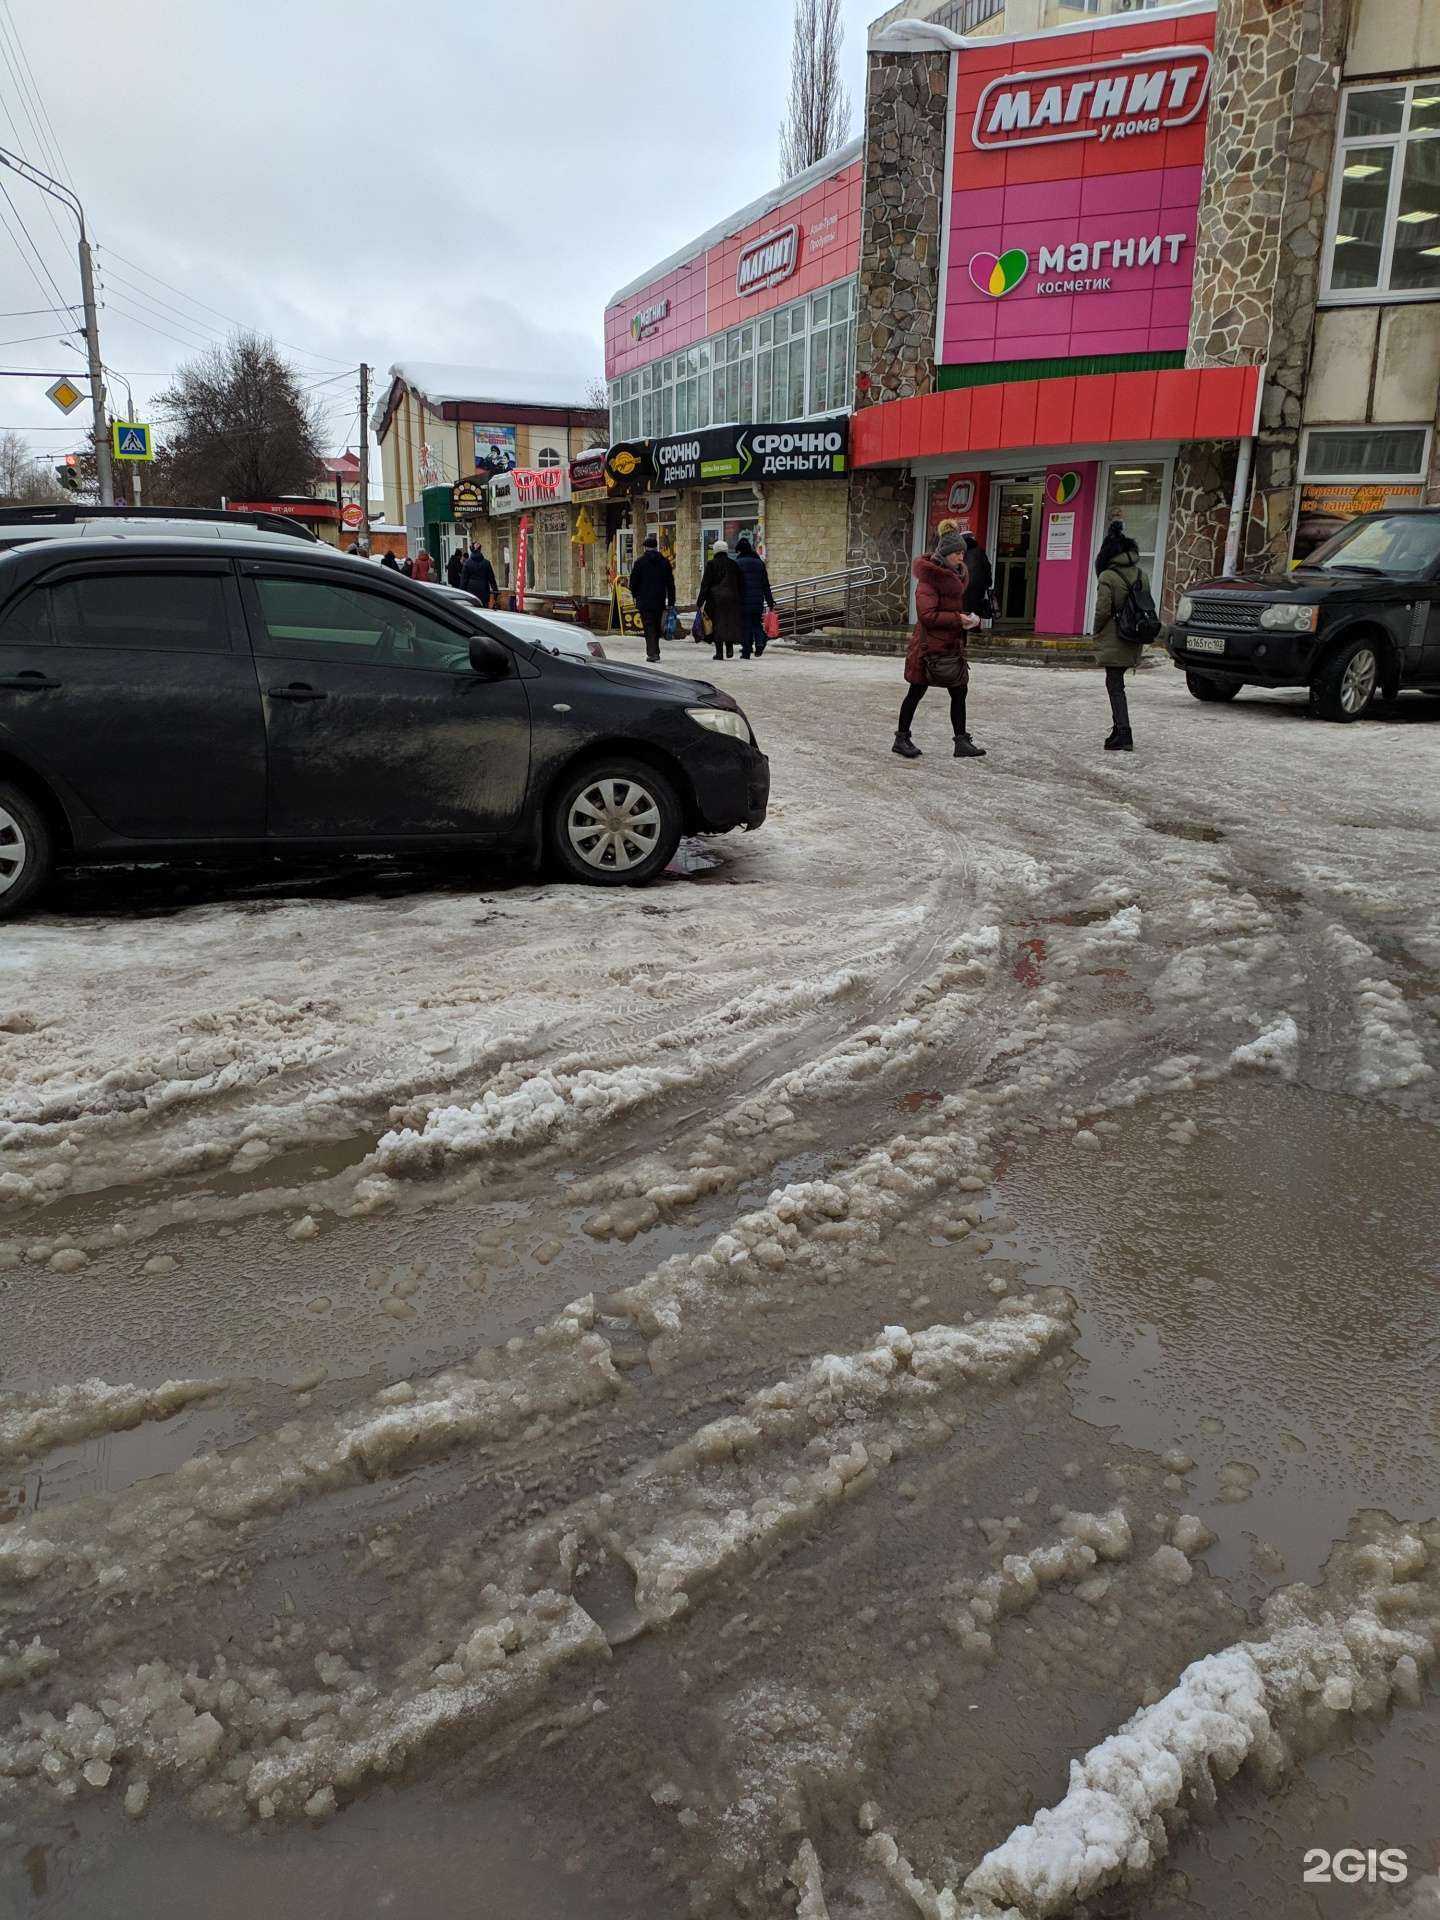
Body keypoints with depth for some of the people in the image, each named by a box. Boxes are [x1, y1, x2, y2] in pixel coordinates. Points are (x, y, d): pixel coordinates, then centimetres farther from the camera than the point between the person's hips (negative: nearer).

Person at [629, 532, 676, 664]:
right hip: (659, 601, 3)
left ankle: (652, 653, -13)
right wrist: (671, 601, 9)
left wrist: (635, 595, 15)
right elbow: (670, 583, 6)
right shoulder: (664, 562, 5)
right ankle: (655, 652, 20)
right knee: (657, 627, 14)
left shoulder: (640, 562, -6)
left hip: (644, 601, -3)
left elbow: (633, 582, -1)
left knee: (649, 627, -4)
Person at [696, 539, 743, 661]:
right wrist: (741, 602, 14)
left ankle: (719, 652, 0)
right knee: (731, 622, 10)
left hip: (715, 598, -2)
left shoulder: (711, 564, -3)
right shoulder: (733, 564, 8)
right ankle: (730, 648, -3)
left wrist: (700, 602, -3)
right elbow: (740, 585, 9)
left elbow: (705, 584, -5)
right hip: (731, 598, 3)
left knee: (717, 624, 2)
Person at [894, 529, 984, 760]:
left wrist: (969, 619, 7)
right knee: (916, 692, 2)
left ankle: (962, 742, 12)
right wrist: (957, 619, -22)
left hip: (952, 645, 9)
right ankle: (901, 739, 14)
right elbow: (928, 615, -23)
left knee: (959, 692, 7)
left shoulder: (954, 576, 13)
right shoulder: (929, 579, -16)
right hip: (929, 645, -9)